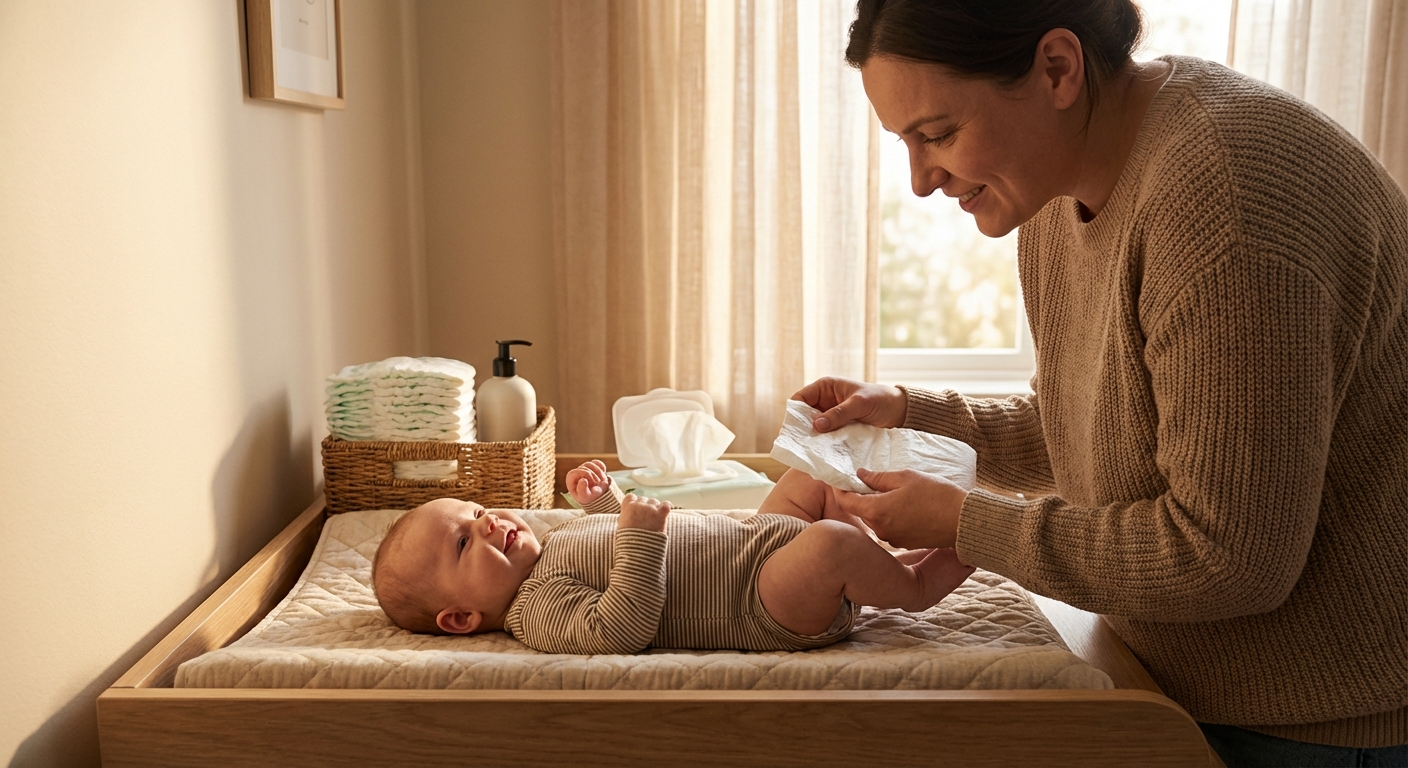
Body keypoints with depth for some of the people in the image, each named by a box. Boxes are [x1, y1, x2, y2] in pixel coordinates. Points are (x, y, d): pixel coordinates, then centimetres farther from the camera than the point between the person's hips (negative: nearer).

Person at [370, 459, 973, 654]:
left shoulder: (558, 537, 15)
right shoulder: (538, 609, -15)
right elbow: (623, 630, -31)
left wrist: (601, 502, 15)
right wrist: (638, 535, -32)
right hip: (766, 613, -10)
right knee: (830, 541, -33)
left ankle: (889, 560, 15)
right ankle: (913, 585, -3)